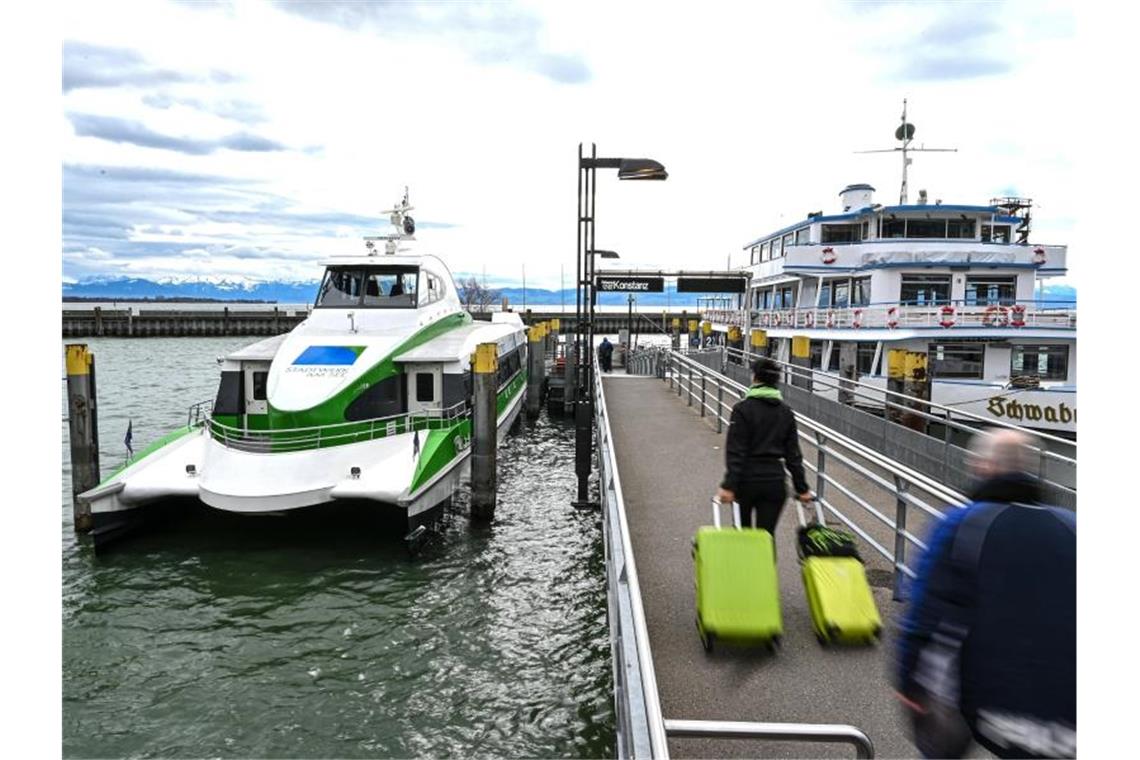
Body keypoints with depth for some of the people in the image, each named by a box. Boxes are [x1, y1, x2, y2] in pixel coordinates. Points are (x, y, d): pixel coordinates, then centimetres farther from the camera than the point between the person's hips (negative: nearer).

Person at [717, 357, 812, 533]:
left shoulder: (743, 408, -8)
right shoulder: (786, 412, 5)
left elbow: (735, 452, -14)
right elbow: (793, 454, 6)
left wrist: (729, 485, -16)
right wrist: (802, 488, 11)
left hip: (747, 479, -3)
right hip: (775, 481, 3)